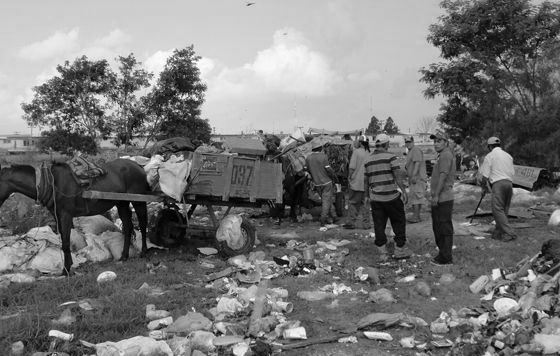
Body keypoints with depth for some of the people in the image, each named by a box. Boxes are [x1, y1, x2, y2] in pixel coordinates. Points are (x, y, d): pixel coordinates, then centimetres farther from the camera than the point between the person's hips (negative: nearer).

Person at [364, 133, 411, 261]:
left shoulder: (368, 160, 9)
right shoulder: (390, 156, -7)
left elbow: (365, 181, 14)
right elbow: (398, 175, -14)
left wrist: (368, 195, 25)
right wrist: (404, 191, -12)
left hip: (375, 198, 4)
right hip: (391, 197, -4)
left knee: (379, 225, 7)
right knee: (399, 222, 10)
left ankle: (382, 253, 9)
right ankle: (399, 250, 15)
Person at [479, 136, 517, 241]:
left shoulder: (490, 156, 2)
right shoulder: (508, 156, 20)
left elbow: (485, 175, -1)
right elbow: (512, 173, 18)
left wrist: (484, 186, 16)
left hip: (498, 183, -7)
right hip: (509, 183, 7)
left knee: (497, 209, -7)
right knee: (504, 209, 11)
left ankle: (509, 233, -16)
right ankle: (498, 233, 14)